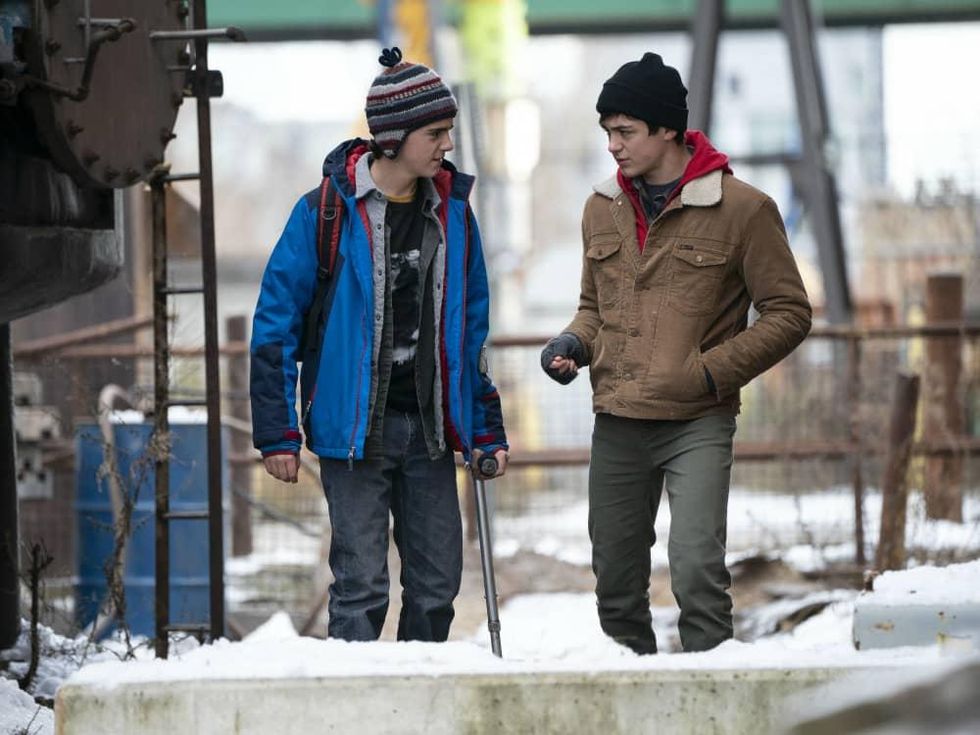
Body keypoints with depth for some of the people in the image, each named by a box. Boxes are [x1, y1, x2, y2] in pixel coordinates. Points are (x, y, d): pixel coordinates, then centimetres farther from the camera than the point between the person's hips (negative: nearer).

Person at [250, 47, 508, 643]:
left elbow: (473, 326, 15)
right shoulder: (327, 212, -9)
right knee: (362, 586, -6)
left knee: (437, 584, 7)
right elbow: (277, 321, -6)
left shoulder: (452, 211, 7)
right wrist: (278, 432, -8)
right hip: (353, 428, -5)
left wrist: (486, 428, 11)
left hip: (430, 426, 5)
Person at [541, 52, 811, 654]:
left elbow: (788, 312, -3)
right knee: (616, 583, 10)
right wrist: (574, 344, 1)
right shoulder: (603, 210, 10)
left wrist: (710, 373, -13)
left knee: (697, 570, -19)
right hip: (617, 424, 5)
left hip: (698, 425, -5)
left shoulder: (741, 209, -6)